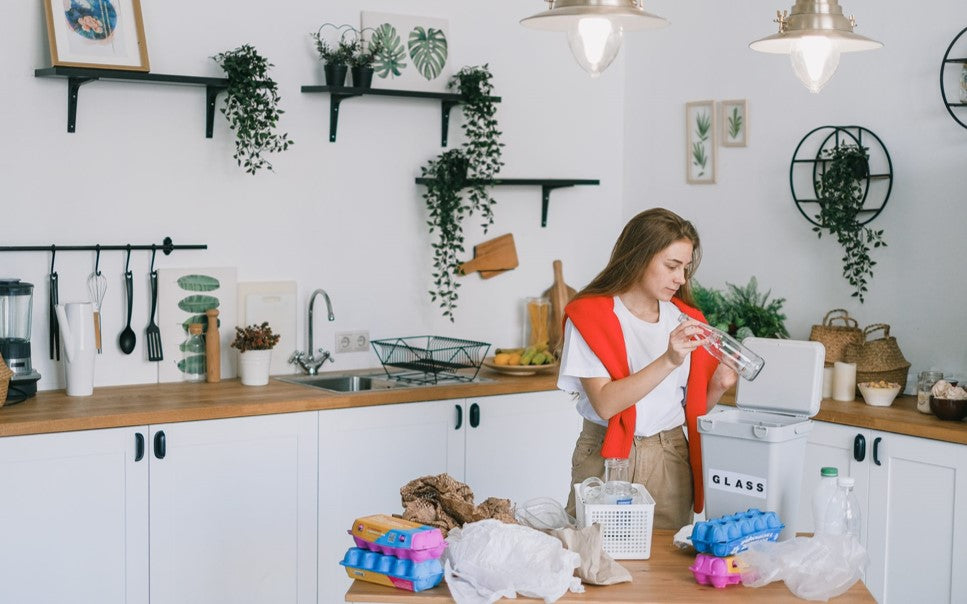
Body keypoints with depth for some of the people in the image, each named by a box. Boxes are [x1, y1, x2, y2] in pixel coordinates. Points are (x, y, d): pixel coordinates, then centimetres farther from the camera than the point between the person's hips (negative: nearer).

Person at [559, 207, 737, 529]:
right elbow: (605, 403, -18)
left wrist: (718, 385, -8)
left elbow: (692, 406, 12)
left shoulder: (685, 319, 8)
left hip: (671, 462, 4)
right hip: (606, 458, -4)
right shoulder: (589, 315, -7)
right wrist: (668, 360, -25)